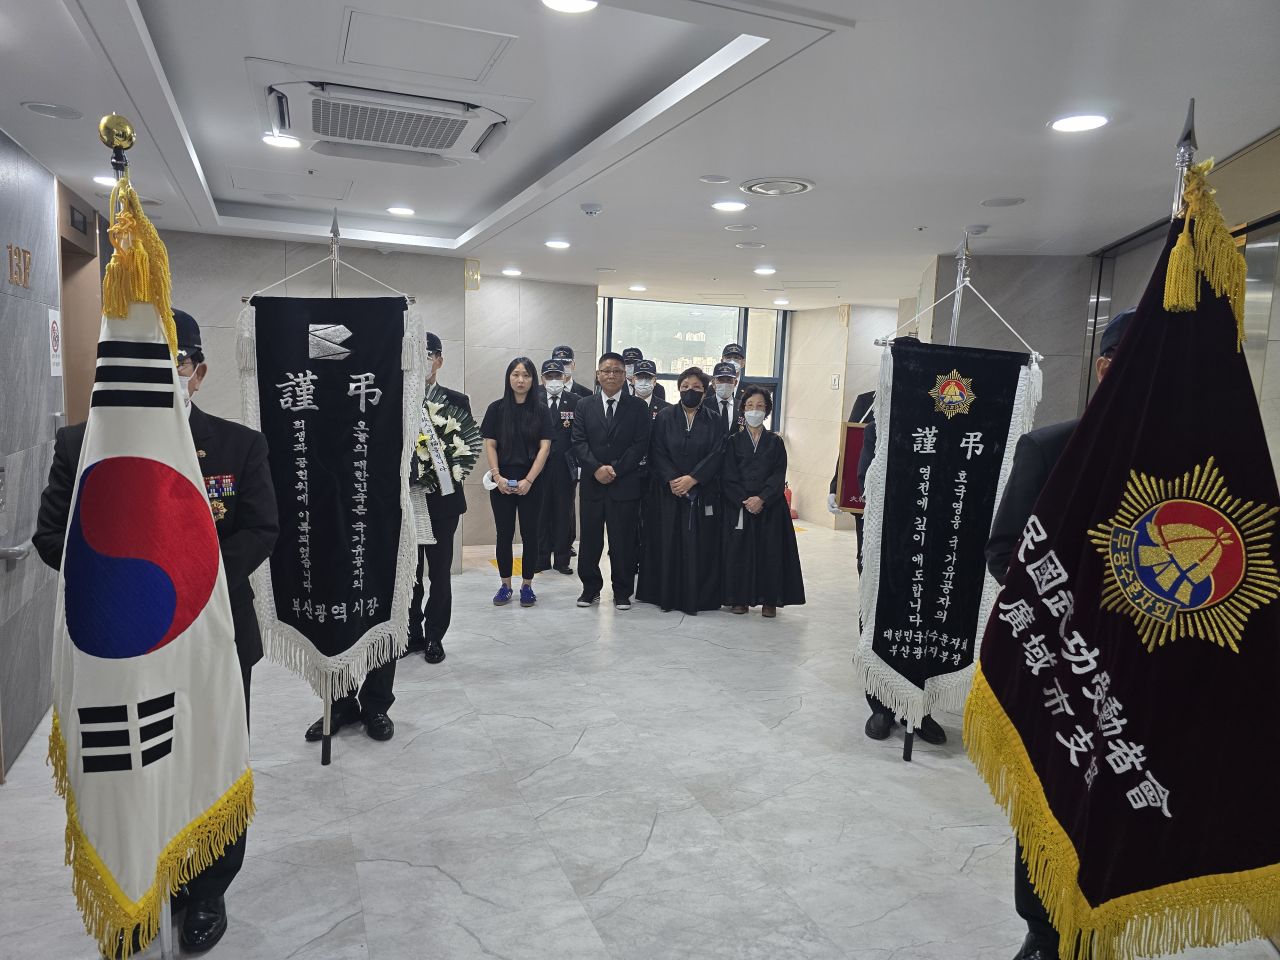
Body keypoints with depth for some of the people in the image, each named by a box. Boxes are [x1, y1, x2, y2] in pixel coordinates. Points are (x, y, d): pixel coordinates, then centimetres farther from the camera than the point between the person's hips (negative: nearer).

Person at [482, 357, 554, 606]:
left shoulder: (541, 411, 1)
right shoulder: (497, 408, 3)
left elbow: (544, 447, -4)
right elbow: (490, 445, 1)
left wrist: (529, 480, -14)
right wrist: (497, 476, -11)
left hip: (531, 481, 0)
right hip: (502, 482, 0)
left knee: (529, 533, 5)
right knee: (504, 534, 6)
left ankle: (527, 586, 16)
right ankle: (505, 586, 17)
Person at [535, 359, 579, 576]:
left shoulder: (575, 402, 1)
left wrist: (579, 465, -10)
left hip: (566, 466, -1)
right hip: (540, 465, 1)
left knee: (563, 513, 6)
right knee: (541, 513, 7)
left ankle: (561, 560, 16)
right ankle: (542, 558, 17)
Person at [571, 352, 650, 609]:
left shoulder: (637, 407, 4)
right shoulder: (585, 406, 10)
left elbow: (641, 444, -4)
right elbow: (579, 443, 1)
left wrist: (615, 469, -12)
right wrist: (597, 469, -13)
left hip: (626, 484, -2)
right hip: (592, 483, 2)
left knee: (623, 540, 3)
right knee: (590, 538, 6)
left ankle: (622, 592, 15)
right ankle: (590, 588, 20)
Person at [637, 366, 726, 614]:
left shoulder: (713, 421, 4)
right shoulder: (665, 417, 4)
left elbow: (717, 455, -4)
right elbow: (656, 452, -2)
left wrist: (692, 478, -15)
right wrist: (671, 479, -15)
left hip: (702, 493, 0)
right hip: (667, 492, 0)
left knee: (699, 545, -1)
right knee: (666, 542, 2)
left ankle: (696, 596, 8)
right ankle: (666, 594, 12)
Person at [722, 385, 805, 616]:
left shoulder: (775, 442, 8)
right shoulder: (733, 441, 7)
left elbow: (779, 475, -1)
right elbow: (728, 477, -1)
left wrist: (762, 499, -15)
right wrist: (744, 500, -13)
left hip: (770, 506, 0)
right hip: (738, 506, 0)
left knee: (770, 550, -1)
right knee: (739, 550, 0)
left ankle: (769, 600, 8)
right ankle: (740, 598, 10)